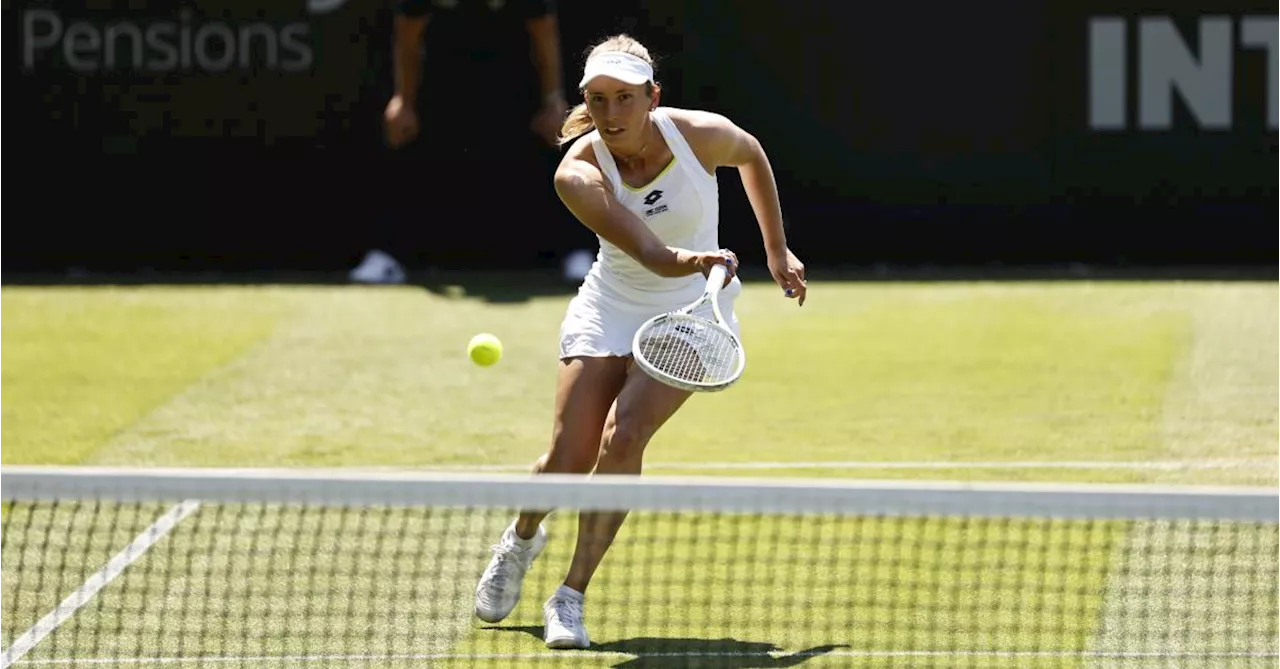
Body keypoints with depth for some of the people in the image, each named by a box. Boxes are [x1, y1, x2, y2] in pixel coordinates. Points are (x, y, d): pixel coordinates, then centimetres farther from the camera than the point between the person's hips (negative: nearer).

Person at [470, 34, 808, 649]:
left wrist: (777, 250, 10)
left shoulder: (701, 134, -20)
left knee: (622, 437, -22)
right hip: (609, 313, 1)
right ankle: (522, 538, 31)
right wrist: (692, 261, -57)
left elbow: (752, 154, 5)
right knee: (568, 457, -6)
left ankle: (572, 596, -12)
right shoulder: (578, 173, -24)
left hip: (691, 314, -1)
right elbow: (648, 252, -35)